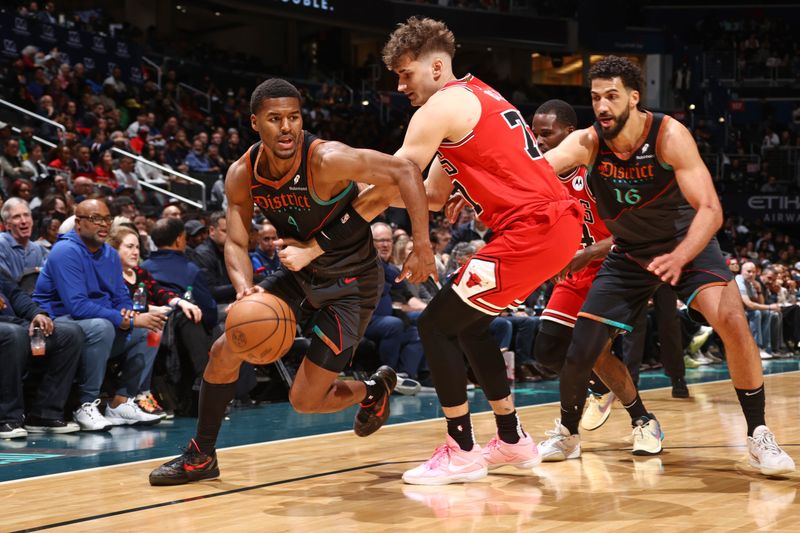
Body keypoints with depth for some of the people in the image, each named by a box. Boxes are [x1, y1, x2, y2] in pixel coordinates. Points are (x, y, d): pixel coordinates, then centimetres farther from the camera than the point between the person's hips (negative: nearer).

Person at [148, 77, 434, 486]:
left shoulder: (326, 161, -30)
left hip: (350, 284, -5)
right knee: (225, 351, -3)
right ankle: (201, 456, 15)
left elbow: (405, 172, -27)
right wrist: (244, 290, -28)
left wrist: (422, 246, -31)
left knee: (305, 400, -5)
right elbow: (236, 242, -6)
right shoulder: (242, 175, -11)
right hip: (300, 274, 6)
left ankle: (375, 388, 27)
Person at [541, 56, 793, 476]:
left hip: (687, 243, -3)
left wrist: (679, 257, -49)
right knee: (580, 348, -5)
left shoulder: (670, 136, -25)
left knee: (731, 320, -26)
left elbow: (710, 210, -31)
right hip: (630, 253, 3)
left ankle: (758, 434, -12)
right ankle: (566, 433, 23)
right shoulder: (587, 143, -17)